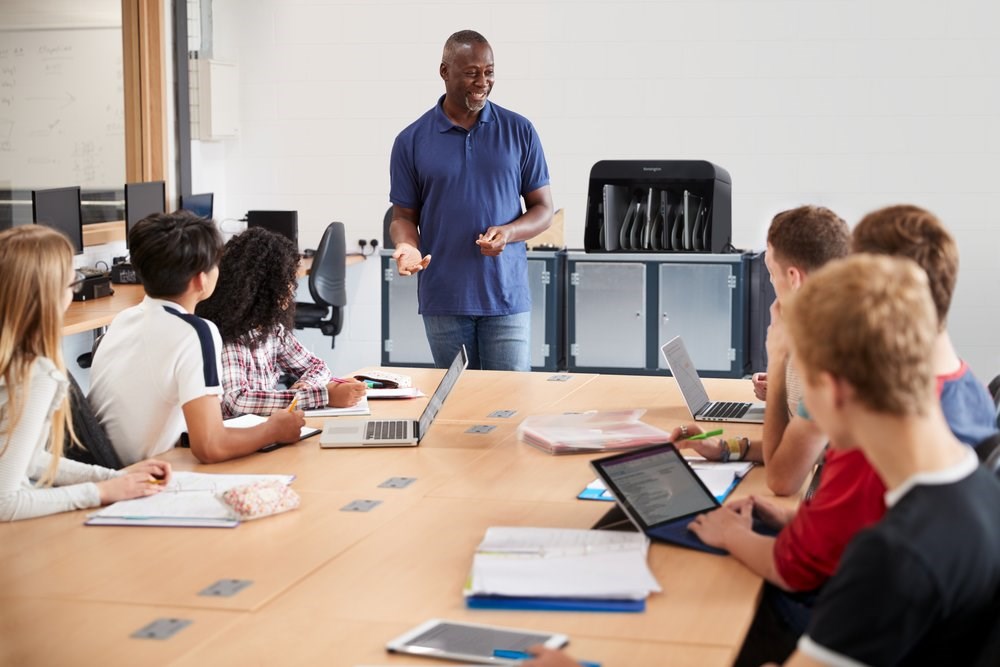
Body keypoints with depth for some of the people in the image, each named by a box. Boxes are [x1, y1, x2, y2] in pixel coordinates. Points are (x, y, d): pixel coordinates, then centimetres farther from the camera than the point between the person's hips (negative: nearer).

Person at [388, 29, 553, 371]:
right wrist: (407, 247, -15)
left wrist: (509, 232, -14)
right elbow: (404, 216, 8)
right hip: (443, 301, 0)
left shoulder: (519, 132, 3)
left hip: (507, 295, 0)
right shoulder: (412, 141, 3)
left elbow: (543, 209, 6)